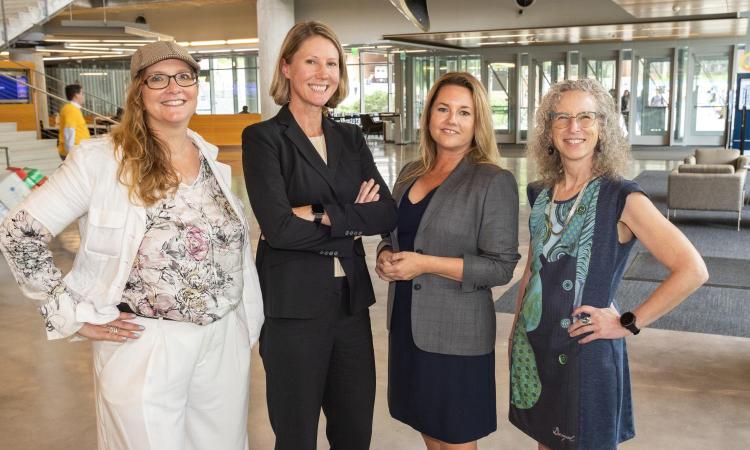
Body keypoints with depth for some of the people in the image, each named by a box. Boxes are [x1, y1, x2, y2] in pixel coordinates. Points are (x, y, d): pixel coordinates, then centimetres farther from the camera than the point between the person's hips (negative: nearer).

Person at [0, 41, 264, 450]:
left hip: (225, 340, 5)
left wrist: (248, 321, 13)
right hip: (145, 345, -5)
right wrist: (78, 317, -10)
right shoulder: (100, 159, -12)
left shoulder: (213, 160, 4)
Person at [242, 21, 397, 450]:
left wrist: (324, 217, -15)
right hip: (293, 305, -5)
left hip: (352, 300, 5)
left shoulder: (351, 138, 9)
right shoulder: (263, 138, -7)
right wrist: (353, 220, -10)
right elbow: (278, 227, -19)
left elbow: (387, 214, -2)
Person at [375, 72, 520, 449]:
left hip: (456, 332, -6)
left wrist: (426, 264, -21)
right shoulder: (410, 173, 7)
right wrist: (386, 257, -5)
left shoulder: (494, 181, -11)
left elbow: (501, 266, -15)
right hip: (406, 323, 6)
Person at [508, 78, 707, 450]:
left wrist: (629, 324, -16)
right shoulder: (540, 194, 3)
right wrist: (516, 329, 14)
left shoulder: (620, 197, -15)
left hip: (587, 350, -5)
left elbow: (692, 270, -20)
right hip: (533, 346, 5)